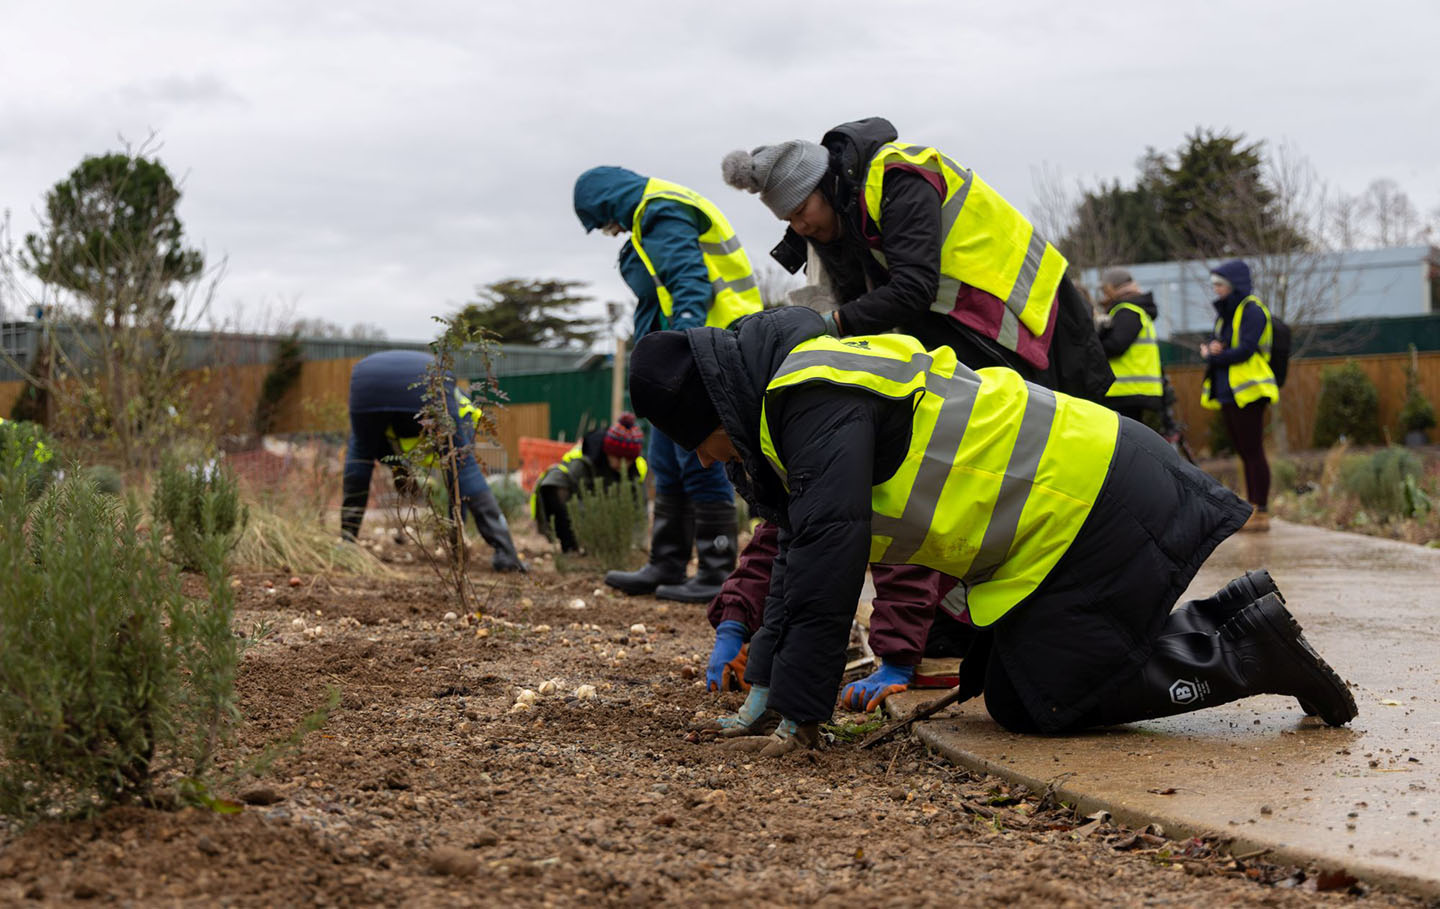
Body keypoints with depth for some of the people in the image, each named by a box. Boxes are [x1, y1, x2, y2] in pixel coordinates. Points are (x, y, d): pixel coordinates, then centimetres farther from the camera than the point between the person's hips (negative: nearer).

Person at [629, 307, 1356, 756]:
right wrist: (766, 682, 14)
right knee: (1010, 684, 13)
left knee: (1034, 704, -6)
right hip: (1090, 488, 10)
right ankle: (1239, 618, 18)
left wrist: (802, 707, -17)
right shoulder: (795, 394, 15)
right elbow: (802, 553, 19)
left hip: (1093, 507, -10)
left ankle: (1252, 652, -1)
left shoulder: (818, 398, -18)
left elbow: (831, 552, -23)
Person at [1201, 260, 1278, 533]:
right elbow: (1213, 343, 15)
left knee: (1253, 452, -7)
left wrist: (1213, 357, -8)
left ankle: (1262, 513, -6)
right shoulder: (1225, 313, 18)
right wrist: (1210, 348, -9)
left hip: (1247, 394, -9)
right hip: (1228, 394, 9)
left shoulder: (1252, 311, -9)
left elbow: (1245, 350, -19)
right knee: (1244, 453, 10)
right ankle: (1251, 509, 14)